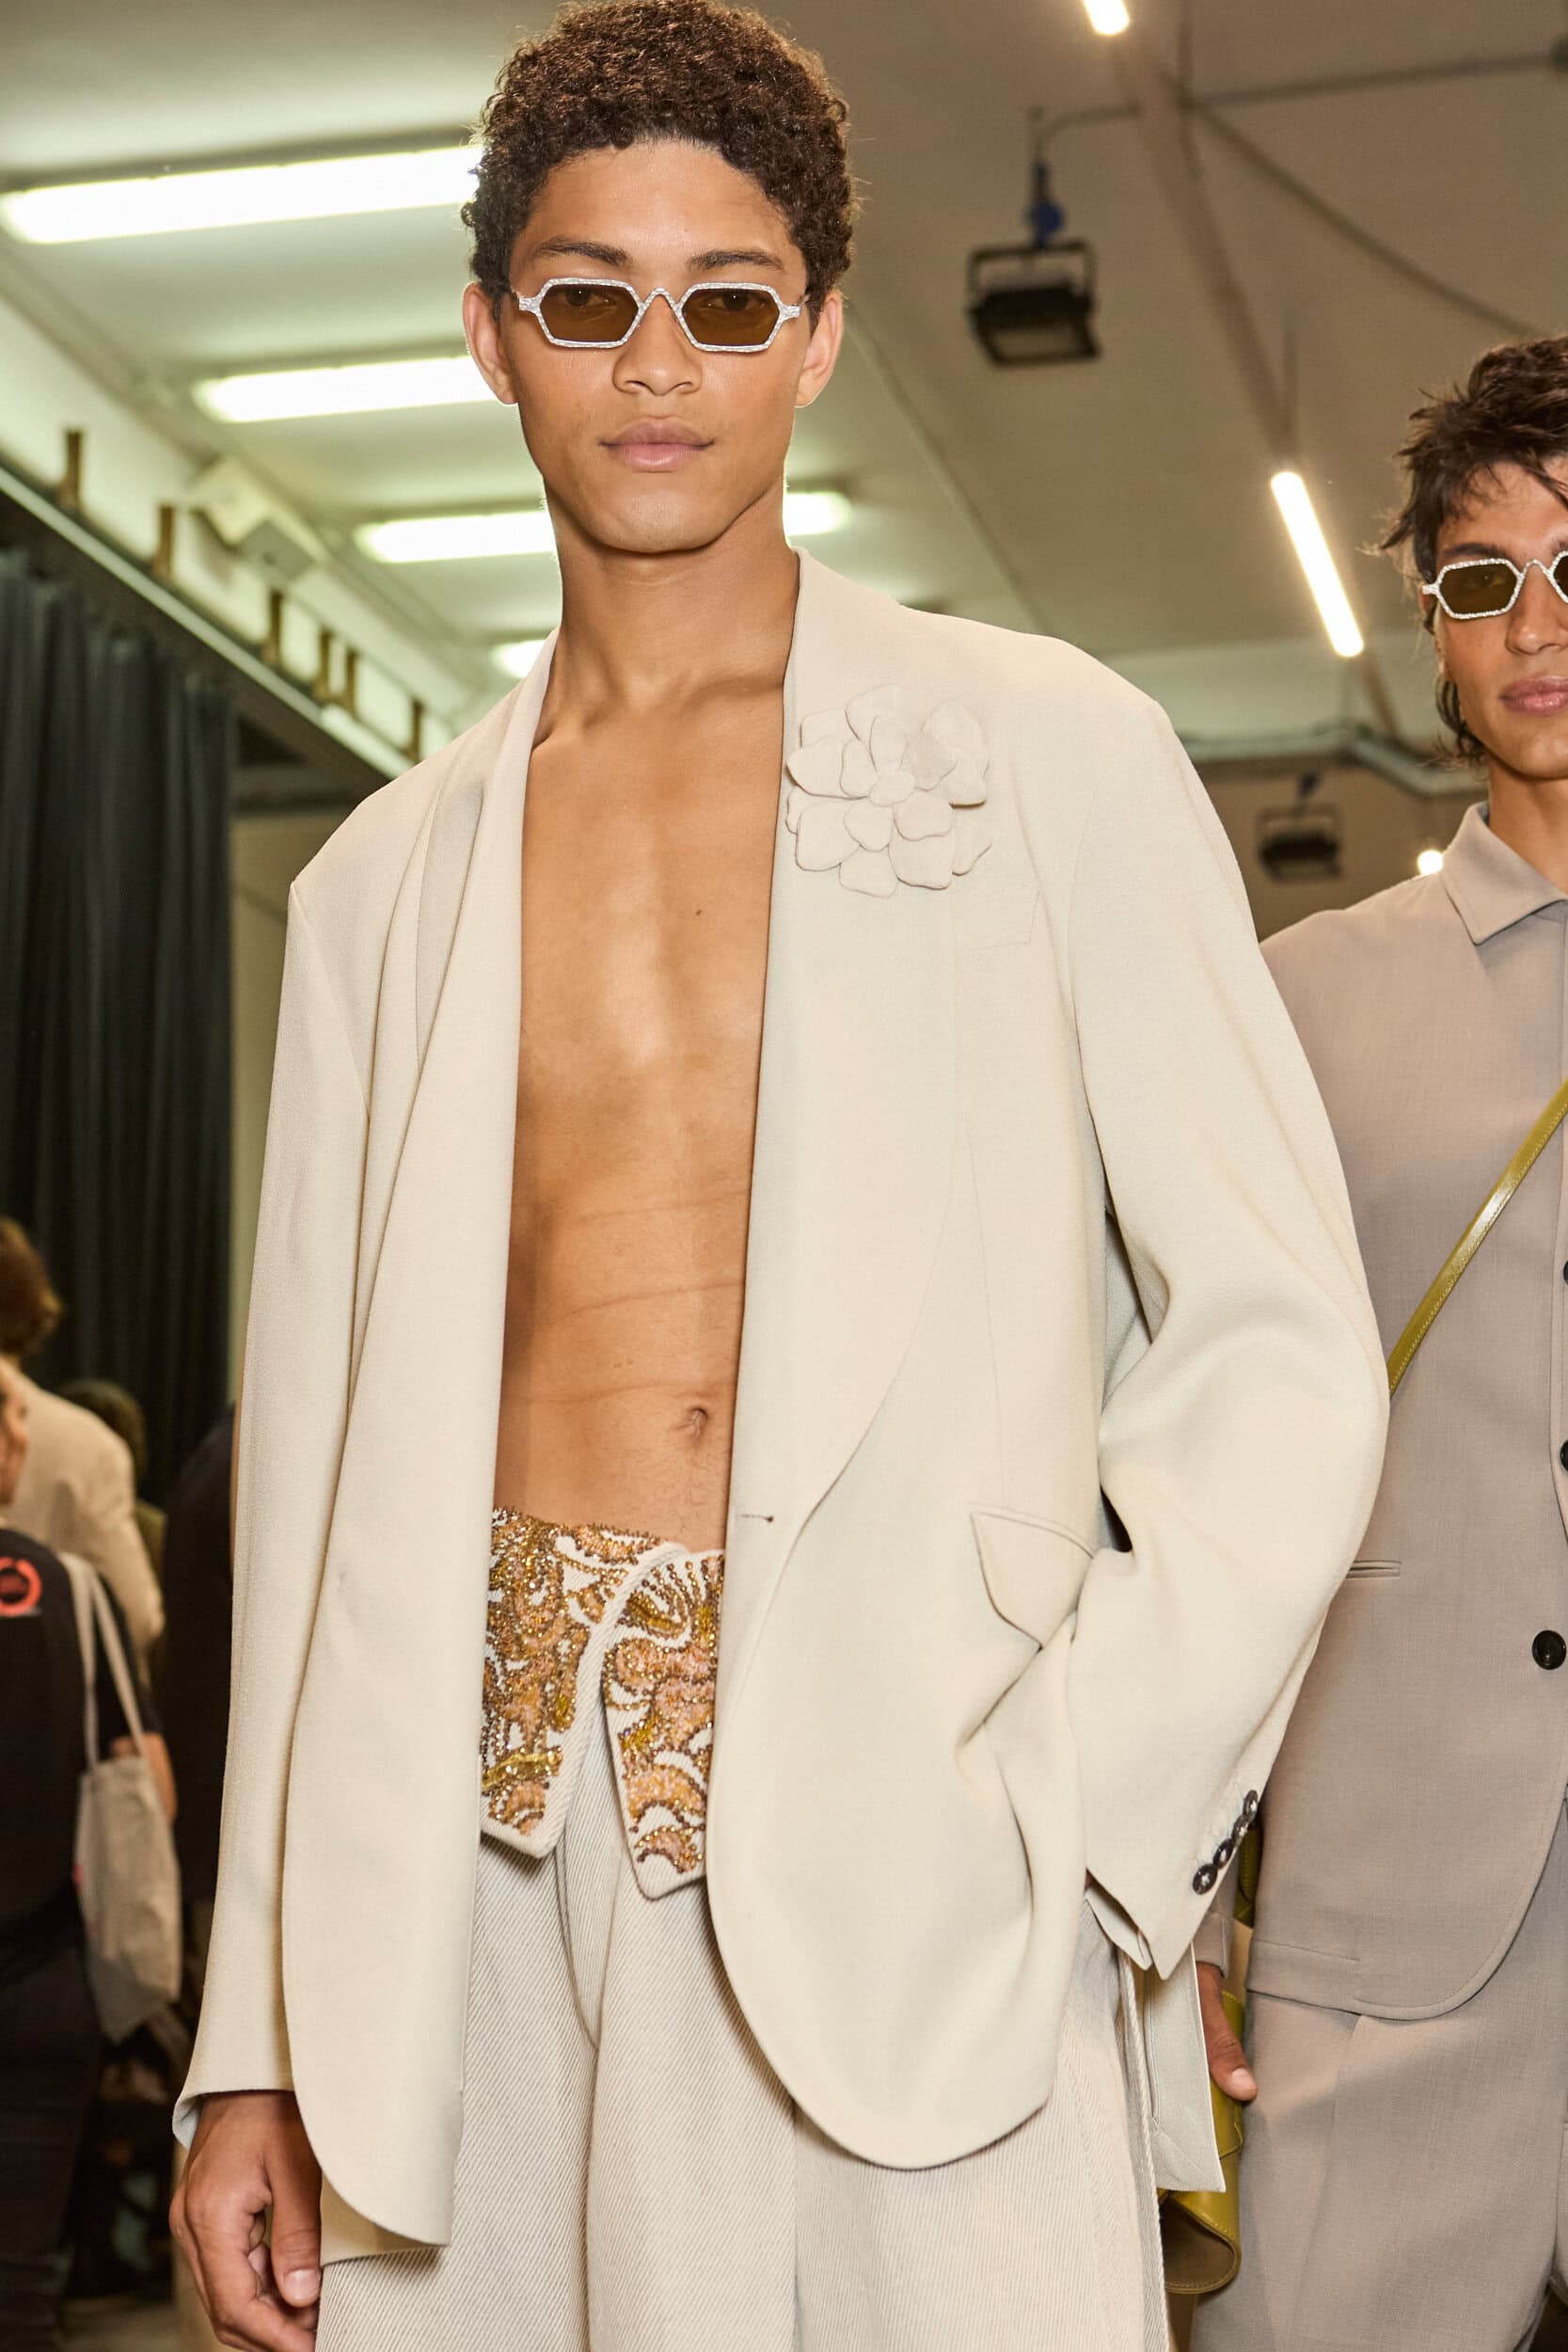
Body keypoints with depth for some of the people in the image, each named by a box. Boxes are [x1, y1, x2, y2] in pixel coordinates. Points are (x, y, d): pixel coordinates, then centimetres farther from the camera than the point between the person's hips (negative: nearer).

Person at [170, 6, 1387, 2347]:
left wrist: (1052, 1839, -13)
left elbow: (1279, 1347, -1)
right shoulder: (387, 883, 13)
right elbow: (320, 1458, 12)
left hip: (917, 1854, -2)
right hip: (486, 1868, 3)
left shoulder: (1050, 757, 3)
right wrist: (259, 2047, 7)